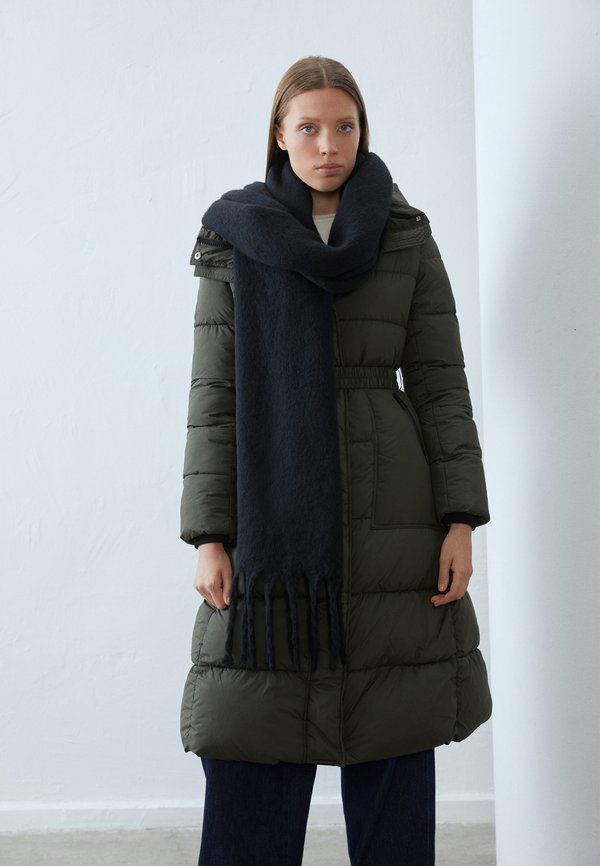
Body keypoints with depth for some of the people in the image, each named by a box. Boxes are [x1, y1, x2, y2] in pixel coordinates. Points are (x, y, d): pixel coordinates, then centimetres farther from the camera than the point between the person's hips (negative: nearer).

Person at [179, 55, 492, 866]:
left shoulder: (407, 238, 6)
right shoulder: (235, 241, 5)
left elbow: (439, 383, 4)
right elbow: (215, 396, 1)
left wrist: (460, 521, -5)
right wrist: (209, 537, -6)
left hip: (389, 515, 1)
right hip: (271, 516, 0)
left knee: (393, 748, 5)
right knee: (251, 769, 0)